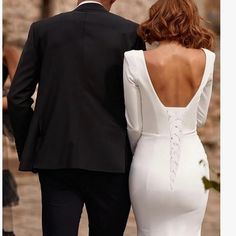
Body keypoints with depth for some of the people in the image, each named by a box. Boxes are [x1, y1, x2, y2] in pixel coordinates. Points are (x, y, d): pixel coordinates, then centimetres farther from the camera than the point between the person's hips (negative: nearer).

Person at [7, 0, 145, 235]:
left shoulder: (42, 29, 4)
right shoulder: (129, 32, -1)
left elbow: (17, 97, 2)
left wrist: (27, 151, 12)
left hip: (55, 161, 1)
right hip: (111, 161, -1)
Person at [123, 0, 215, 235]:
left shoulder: (136, 60, -11)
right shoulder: (205, 59, -4)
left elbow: (134, 125, -3)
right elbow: (200, 118, 8)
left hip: (151, 165, -2)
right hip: (192, 164, 2)